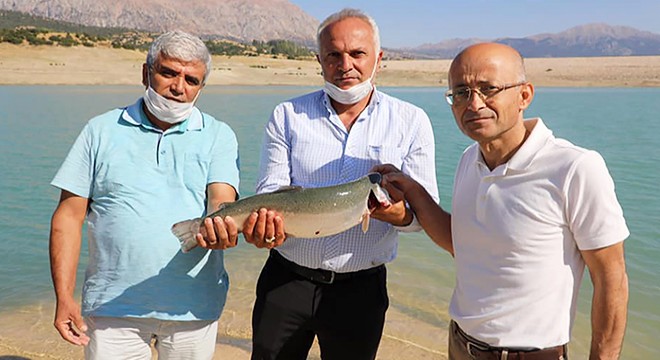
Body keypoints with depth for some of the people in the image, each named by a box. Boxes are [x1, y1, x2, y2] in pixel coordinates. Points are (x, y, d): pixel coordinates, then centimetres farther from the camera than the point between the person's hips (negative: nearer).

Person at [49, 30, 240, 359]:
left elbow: (221, 199, -10)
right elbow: (69, 217, 3)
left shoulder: (218, 136, 5)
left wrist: (221, 228, -34)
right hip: (112, 307, 0)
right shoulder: (101, 130, 6)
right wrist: (64, 297, -4)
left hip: (193, 307, 1)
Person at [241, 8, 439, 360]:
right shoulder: (287, 116, -1)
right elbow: (270, 194, -3)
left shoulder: (411, 122, -2)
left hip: (361, 288, 0)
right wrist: (265, 225, -27)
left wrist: (400, 213, -27)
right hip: (286, 278, 1)